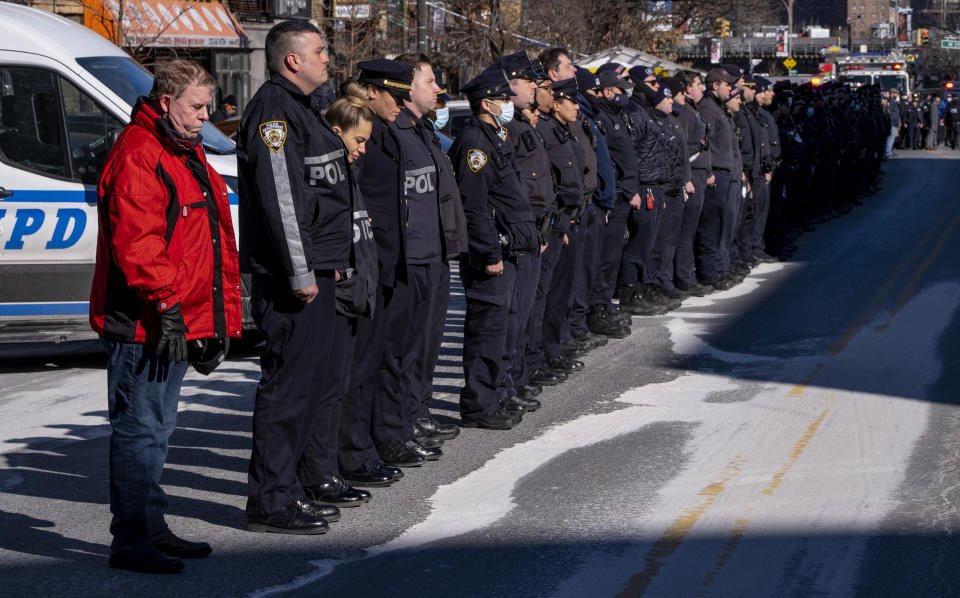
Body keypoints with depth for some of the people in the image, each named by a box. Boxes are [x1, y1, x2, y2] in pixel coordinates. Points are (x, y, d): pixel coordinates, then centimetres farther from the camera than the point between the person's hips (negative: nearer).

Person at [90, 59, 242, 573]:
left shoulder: (185, 153, 19)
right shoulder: (137, 154, -14)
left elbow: (212, 238, 26)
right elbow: (136, 240, -23)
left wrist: (221, 309, 24)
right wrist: (165, 304, -24)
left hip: (174, 323, 11)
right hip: (142, 324, -11)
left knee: (156, 429, 17)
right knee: (140, 430, -8)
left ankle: (152, 530, 26)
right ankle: (131, 542, -4)